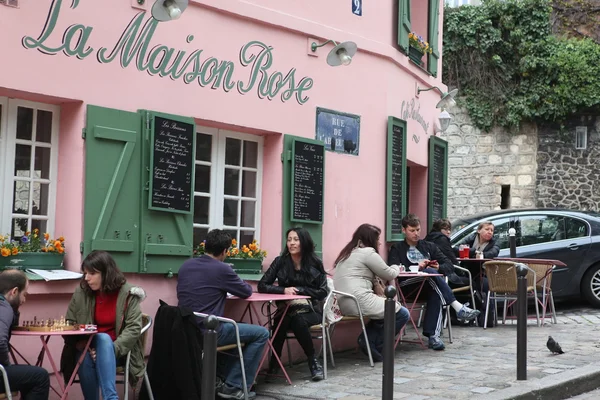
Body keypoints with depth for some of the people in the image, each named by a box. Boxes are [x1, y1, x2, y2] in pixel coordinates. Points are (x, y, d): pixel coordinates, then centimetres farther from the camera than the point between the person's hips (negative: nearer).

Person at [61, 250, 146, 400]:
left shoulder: (128, 293, -8)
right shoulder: (81, 292, 1)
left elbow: (134, 328, -12)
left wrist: (113, 350, -24)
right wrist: (83, 345, -13)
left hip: (117, 351, -2)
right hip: (88, 349, 2)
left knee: (103, 339, -35)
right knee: (85, 359, -33)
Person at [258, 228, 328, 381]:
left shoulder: (315, 263, -3)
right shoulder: (280, 262, -1)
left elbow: (322, 292, -4)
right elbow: (262, 285, -4)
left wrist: (299, 290, -16)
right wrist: (284, 290, -20)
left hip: (310, 310, -1)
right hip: (286, 309, 1)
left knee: (298, 320, -35)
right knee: (283, 320, -35)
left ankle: (313, 361, -17)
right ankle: (275, 360, -18)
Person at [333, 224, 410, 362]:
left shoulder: (348, 253, 23)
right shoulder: (367, 252, -5)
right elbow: (389, 274, 2)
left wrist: (376, 284, 9)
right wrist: (396, 267, 23)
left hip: (344, 303, 9)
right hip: (359, 302, -9)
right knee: (402, 314, 1)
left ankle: (369, 340, 9)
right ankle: (373, 344, 2)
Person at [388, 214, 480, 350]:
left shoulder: (429, 246, 27)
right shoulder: (397, 249, 15)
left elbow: (448, 264, 18)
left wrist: (439, 267, -6)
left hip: (429, 285, 3)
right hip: (407, 285, -3)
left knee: (436, 293, -34)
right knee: (430, 272, -32)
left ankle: (433, 335, -43)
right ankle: (458, 307, -41)